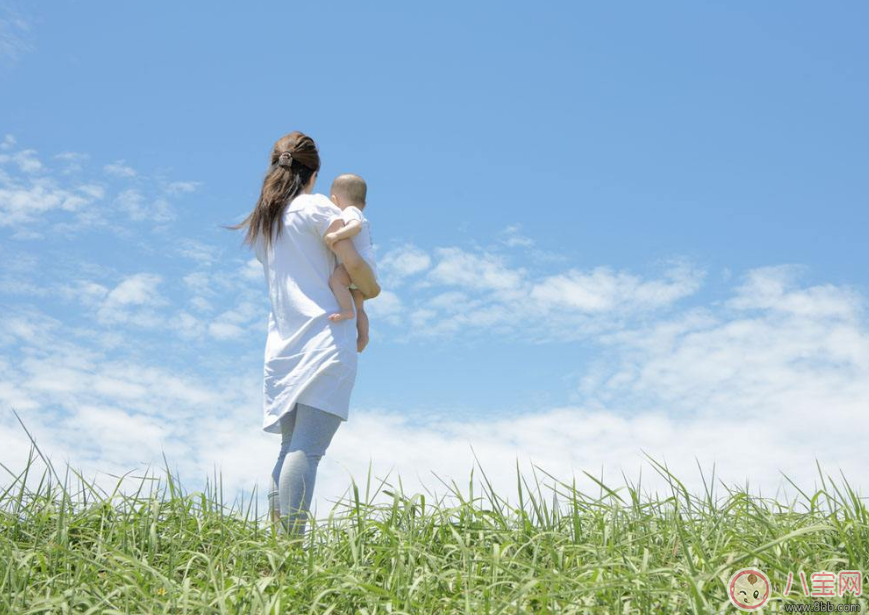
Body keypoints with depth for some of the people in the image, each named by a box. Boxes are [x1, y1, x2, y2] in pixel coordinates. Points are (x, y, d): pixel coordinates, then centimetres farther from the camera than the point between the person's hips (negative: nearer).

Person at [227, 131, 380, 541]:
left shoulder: (260, 224, 22)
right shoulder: (317, 207, 1)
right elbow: (353, 264, -5)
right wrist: (371, 290, 15)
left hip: (281, 347, 7)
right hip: (325, 337, -7)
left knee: (290, 447, 11)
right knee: (307, 448, -15)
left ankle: (278, 539, 4)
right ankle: (292, 542, -22)